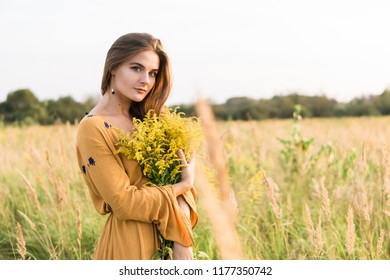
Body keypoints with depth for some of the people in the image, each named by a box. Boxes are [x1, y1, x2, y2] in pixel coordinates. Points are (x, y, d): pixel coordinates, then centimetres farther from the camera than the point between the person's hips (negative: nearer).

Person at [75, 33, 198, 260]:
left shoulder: (145, 117, 4)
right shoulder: (94, 128, -17)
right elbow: (124, 202, -19)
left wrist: (181, 237, -15)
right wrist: (184, 185, -10)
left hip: (164, 236, 7)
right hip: (129, 243, -7)